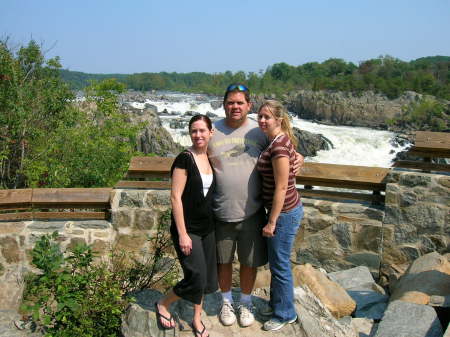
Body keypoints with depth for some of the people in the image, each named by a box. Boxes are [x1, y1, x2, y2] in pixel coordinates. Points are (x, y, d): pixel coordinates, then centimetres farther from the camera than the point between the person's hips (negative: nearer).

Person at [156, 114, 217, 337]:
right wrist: (182, 234, -19)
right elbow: (175, 197, -17)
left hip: (207, 227, 7)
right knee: (196, 279, -6)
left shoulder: (211, 159, 6)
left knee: (206, 277, 13)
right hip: (188, 229, -7)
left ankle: (197, 319, 33)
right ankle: (163, 305, 20)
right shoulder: (185, 159, -15)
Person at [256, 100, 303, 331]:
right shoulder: (278, 140, 6)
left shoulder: (279, 146, -23)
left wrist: (272, 221, -18)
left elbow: (281, 187, -23)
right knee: (276, 262, 23)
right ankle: (276, 302, 43)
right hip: (284, 210, 10)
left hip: (284, 213, -10)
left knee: (280, 265, 6)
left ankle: (285, 314, 25)